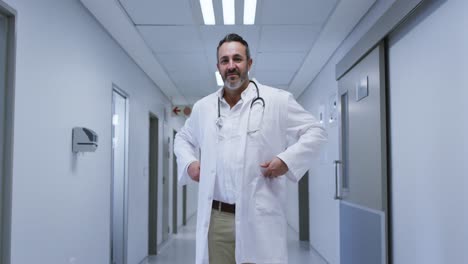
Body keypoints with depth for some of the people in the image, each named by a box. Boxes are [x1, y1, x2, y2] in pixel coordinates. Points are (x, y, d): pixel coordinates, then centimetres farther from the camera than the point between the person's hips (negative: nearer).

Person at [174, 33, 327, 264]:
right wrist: (189, 163, 9)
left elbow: (315, 132, 4)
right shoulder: (203, 107, 13)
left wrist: (287, 160, -10)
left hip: (259, 218, -3)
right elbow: (182, 138, 29)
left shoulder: (277, 100, 1)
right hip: (216, 218, 4)